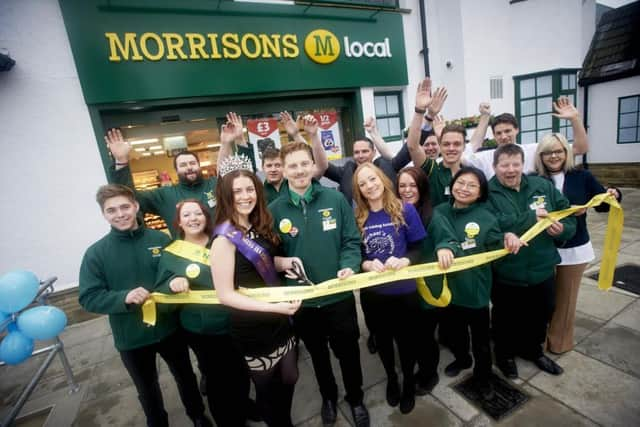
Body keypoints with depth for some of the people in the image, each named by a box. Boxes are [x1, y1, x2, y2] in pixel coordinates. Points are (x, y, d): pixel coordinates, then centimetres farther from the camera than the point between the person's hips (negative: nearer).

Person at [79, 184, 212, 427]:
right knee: (147, 390, 24)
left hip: (169, 327, 1)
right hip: (131, 338, 0)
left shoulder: (161, 240, -9)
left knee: (185, 376, 23)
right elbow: (88, 298, -11)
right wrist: (124, 297, -29)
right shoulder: (96, 253, -10)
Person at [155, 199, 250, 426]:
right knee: (217, 377, 15)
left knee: (241, 373, 21)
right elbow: (160, 292, -6)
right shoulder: (170, 254, -4)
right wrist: (173, 284, -25)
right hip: (200, 330, -2)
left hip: (234, 322, 3)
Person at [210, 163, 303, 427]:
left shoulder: (258, 226, 0)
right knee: (268, 389, 18)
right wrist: (273, 307, -27)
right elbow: (225, 295, -20)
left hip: (279, 321, 7)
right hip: (253, 328, -6)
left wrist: (283, 262, -7)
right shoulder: (225, 238, -21)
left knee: (289, 379, 23)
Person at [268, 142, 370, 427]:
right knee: (318, 354, 25)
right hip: (301, 300, 1)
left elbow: (351, 241, -5)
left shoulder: (335, 199, -8)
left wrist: (349, 266, -21)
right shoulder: (275, 210, -7)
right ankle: (328, 396, 53)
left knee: (348, 352, 19)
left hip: (340, 295, -1)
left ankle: (356, 398, 48)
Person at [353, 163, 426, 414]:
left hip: (404, 290, -1)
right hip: (372, 292, 2)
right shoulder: (356, 217, -7)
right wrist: (366, 264, -23)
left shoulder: (405, 210, -11)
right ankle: (391, 378, 53)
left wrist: (405, 261, -26)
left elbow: (419, 248, -6)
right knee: (382, 339, 23)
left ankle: (409, 383, 49)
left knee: (406, 339, 19)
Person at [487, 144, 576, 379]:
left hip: (542, 269, 5)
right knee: (506, 319, 16)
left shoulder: (543, 186, 2)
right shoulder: (488, 193, -14)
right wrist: (531, 217, -23)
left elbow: (569, 216, 6)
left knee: (540, 315, 25)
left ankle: (533, 349, 52)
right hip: (506, 274, -4)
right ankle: (505, 354, 42)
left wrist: (563, 229, -16)